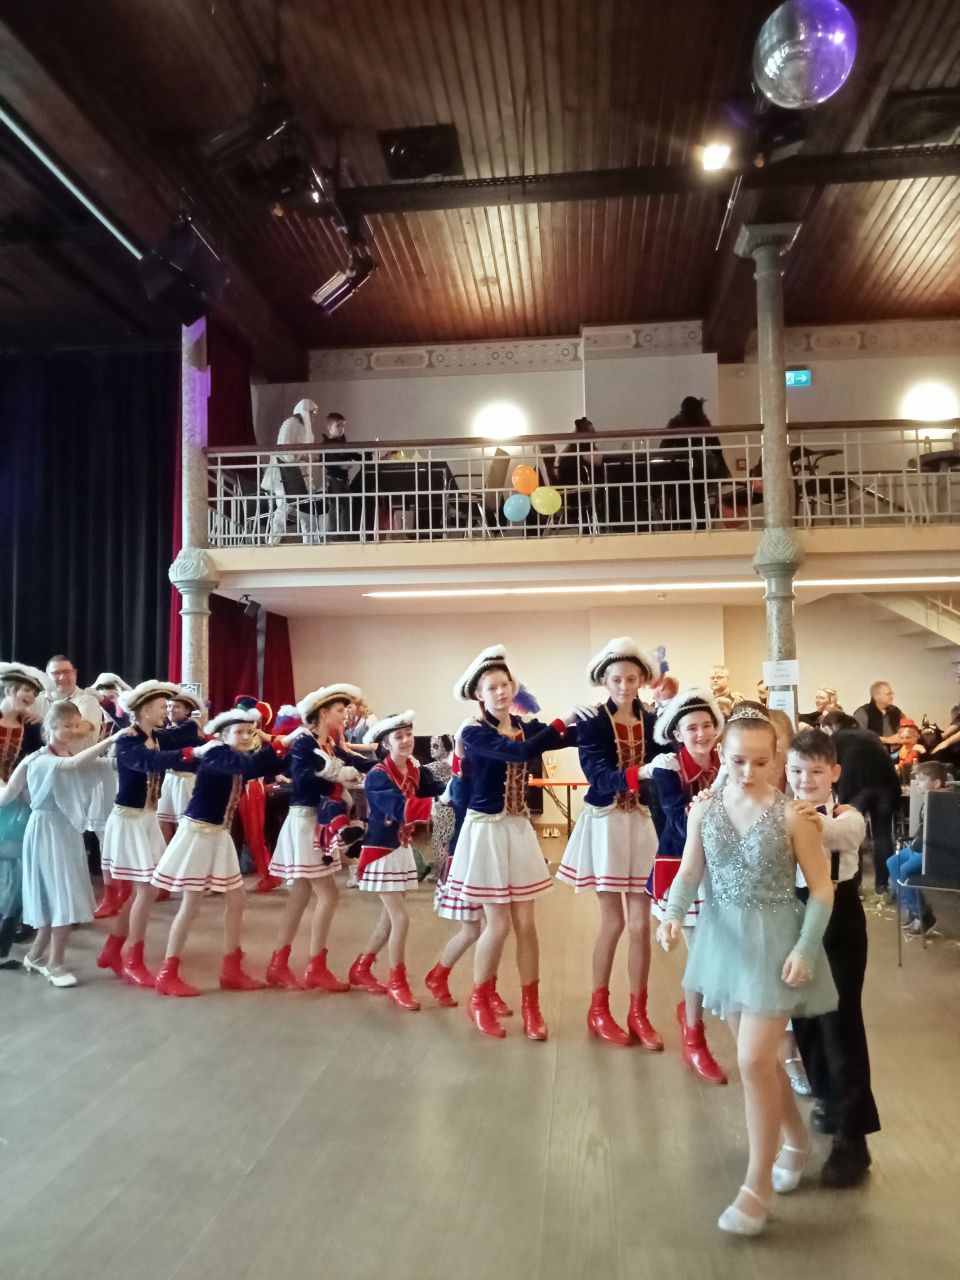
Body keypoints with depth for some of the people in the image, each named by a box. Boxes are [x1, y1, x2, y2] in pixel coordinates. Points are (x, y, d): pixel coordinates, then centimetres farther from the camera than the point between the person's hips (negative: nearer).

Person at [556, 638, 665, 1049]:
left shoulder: (653, 722, 3)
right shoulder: (591, 721, -8)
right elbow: (598, 775, -22)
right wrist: (639, 773, -37)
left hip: (643, 824, 3)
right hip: (605, 823, -3)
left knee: (640, 923, 5)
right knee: (613, 921, 5)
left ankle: (638, 1012, 19)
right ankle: (598, 1009, 23)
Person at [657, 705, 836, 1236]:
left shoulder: (790, 815, -14)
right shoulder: (704, 808, -4)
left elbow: (822, 888, -8)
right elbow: (689, 873, -1)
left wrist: (806, 948, -16)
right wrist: (673, 914, -20)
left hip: (774, 941, -4)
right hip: (724, 938, 4)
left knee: (754, 1061, -5)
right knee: (757, 1055, 17)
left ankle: (757, 1185, 14)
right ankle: (796, 1139, 44)